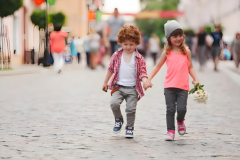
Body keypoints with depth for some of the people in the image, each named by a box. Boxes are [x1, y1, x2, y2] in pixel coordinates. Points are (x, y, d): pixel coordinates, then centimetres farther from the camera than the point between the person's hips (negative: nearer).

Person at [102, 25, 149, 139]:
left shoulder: (139, 58, 1)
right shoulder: (116, 56, 5)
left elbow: (142, 72, -1)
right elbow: (111, 69, 16)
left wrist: (145, 81, -21)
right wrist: (105, 82, 21)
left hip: (132, 89, -1)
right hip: (118, 86, 1)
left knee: (131, 109, -8)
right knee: (114, 103, -20)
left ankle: (130, 128, 15)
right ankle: (118, 120, 10)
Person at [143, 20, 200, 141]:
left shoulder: (186, 51, 8)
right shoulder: (167, 52, 6)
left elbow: (190, 68, 13)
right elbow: (157, 66, 12)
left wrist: (196, 80, -1)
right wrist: (148, 80, 5)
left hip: (183, 87, 0)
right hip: (169, 86, 0)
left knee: (181, 108, -8)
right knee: (170, 109, -2)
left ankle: (180, 121, 24)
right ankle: (170, 131, 9)